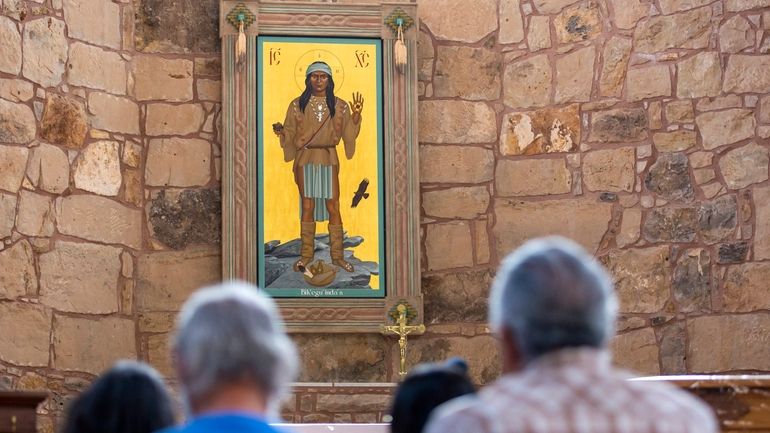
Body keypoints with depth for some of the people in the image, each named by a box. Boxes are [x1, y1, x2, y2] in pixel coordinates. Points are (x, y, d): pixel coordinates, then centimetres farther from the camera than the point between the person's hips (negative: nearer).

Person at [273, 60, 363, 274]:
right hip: (305, 159, 0)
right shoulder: (298, 105, 2)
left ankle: (337, 254, 7)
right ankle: (306, 254, 10)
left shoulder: (339, 106, 3)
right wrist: (281, 131, -16)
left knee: (333, 207, 0)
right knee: (307, 206, 3)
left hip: (329, 160, 0)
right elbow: (290, 134, 5)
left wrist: (356, 116, -13)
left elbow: (348, 135, 2)